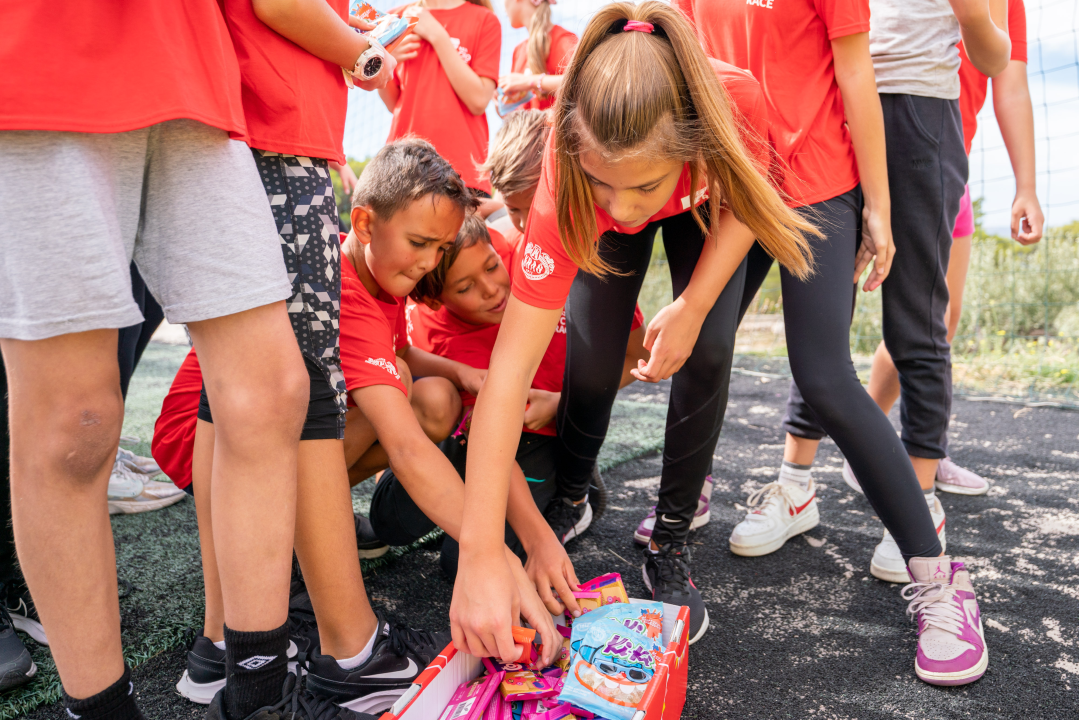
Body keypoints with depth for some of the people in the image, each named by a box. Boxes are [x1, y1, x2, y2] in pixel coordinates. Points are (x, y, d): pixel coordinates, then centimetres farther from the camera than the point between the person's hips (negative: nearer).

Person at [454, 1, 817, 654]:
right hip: (597, 232, -1)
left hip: (702, 211, 1)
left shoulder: (736, 97, -41)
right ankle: (570, 498, 19)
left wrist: (694, 306, -30)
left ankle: (672, 542, 3)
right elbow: (509, 367, -46)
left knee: (707, 351, -17)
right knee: (593, 359, -14)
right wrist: (480, 556, -49)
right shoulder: (568, 181, -43)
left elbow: (744, 202, -16)